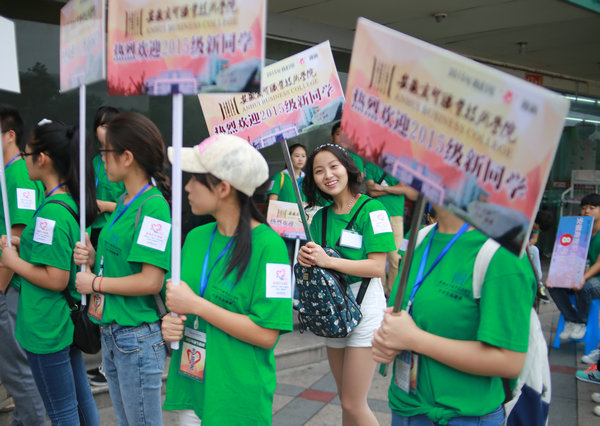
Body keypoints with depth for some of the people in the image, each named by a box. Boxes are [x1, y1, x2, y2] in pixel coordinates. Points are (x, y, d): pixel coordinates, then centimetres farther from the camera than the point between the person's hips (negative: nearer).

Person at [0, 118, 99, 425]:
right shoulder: (72, 200, 4)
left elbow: (55, 279, -25)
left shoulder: (51, 212, -24)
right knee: (81, 398, 20)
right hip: (69, 318, 9)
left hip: (46, 327, -9)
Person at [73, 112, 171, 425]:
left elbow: (150, 281, -24)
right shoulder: (124, 202, 9)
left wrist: (95, 283, -13)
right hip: (110, 332, 9)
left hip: (137, 337, -9)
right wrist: (94, 258, -2)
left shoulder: (153, 205, -19)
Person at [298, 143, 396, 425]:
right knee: (346, 400, 16)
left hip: (364, 305, -6)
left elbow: (377, 266, -18)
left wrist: (328, 261, -23)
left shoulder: (371, 209, -10)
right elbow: (315, 260, 14)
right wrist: (305, 258, -9)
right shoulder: (321, 216, 9)